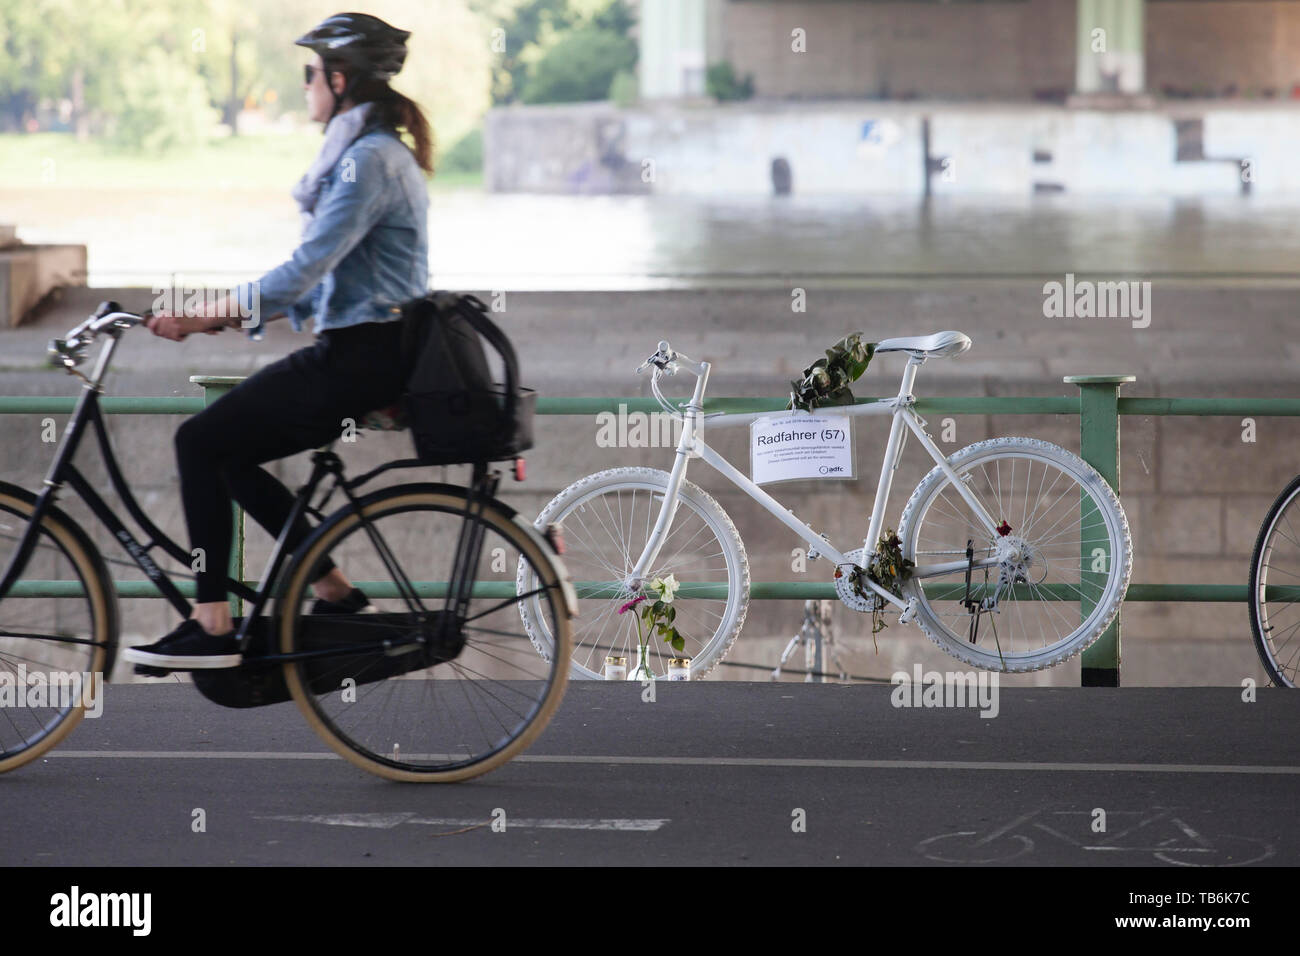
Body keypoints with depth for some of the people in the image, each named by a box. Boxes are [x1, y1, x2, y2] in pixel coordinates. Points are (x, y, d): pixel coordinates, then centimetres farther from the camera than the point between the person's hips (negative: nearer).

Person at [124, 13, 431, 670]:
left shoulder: (368, 160, -16)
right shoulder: (378, 152, 17)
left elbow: (303, 272, -22)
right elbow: (316, 276, 18)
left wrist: (201, 317, -17)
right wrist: (211, 318, 10)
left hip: (364, 362, -10)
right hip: (369, 353, 10)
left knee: (200, 441, -10)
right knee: (225, 449, 12)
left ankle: (212, 627, -7)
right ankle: (335, 592, 15)